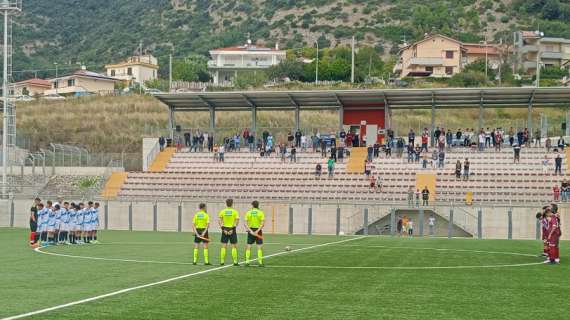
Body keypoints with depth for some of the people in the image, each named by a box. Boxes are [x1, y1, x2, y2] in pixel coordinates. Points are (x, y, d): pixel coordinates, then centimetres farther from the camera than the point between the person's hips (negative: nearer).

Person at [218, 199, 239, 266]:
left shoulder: (222, 211, 3)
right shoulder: (235, 211, -2)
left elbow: (219, 221, -5)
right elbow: (237, 221, -12)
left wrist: (223, 229, -8)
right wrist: (233, 229, -12)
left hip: (225, 229, 2)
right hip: (232, 229, -2)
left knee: (224, 246, 5)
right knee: (234, 246, 4)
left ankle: (222, 261, 5)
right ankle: (235, 262, 2)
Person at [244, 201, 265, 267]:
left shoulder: (248, 213, 3)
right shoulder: (261, 213, -2)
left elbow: (246, 223, -6)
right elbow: (262, 223, -13)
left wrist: (250, 231, -11)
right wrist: (258, 231, -16)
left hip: (251, 230, 1)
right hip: (258, 230, -1)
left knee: (248, 247, 8)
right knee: (259, 247, 2)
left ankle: (247, 261, 3)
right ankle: (260, 262, -2)